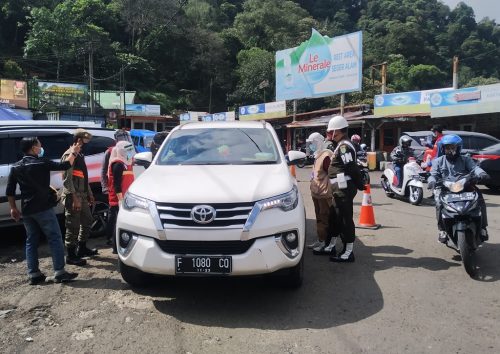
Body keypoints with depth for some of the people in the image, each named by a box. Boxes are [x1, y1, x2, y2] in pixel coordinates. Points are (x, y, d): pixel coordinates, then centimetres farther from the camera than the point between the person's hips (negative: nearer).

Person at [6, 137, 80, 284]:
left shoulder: (16, 167, 8)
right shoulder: (41, 163, -11)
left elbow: (9, 191, 10)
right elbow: (65, 166, -7)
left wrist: (13, 208, 18)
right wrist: (73, 153, 9)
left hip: (26, 210, 7)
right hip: (43, 208, -6)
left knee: (31, 241, 14)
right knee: (55, 239, -1)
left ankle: (33, 274, 15)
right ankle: (59, 272, -3)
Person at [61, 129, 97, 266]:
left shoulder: (80, 155, 15)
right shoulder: (69, 155, -14)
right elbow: (67, 179, -20)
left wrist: (89, 194, 19)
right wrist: (75, 198, -23)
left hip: (82, 195, 10)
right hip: (73, 197, -10)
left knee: (87, 221, 19)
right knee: (73, 226, -2)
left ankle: (82, 249, 33)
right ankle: (71, 256, 8)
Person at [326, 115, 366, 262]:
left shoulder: (344, 147, -16)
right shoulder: (341, 145, 17)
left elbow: (353, 168, -21)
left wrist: (360, 185, -14)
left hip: (344, 190, -10)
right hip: (339, 190, 10)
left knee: (345, 219, -5)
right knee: (334, 217, 17)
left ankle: (348, 252, 3)